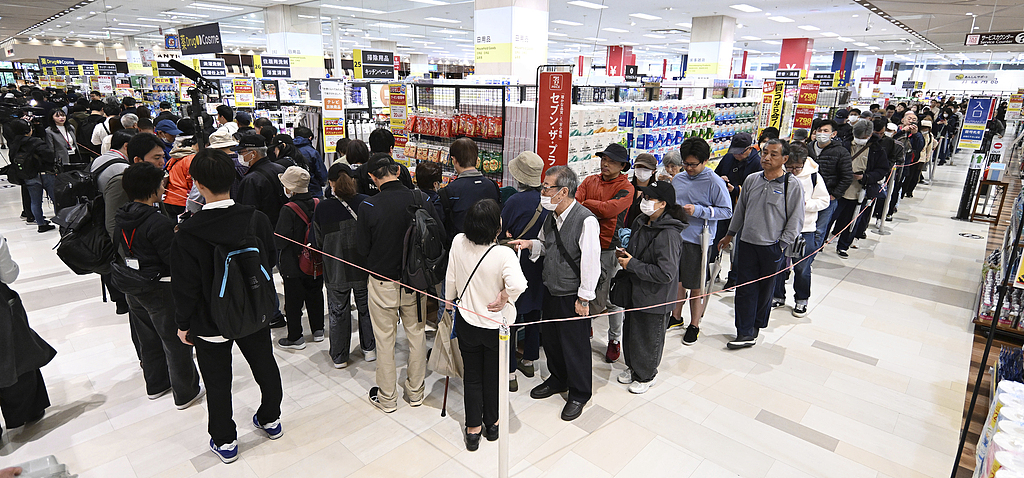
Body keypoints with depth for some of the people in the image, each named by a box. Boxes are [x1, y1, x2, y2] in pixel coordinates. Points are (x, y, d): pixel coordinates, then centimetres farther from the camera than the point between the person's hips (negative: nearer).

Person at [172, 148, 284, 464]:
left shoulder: (188, 234, -24)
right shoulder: (257, 219, -15)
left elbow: (185, 287, -16)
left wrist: (183, 325, -1)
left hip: (210, 322, -3)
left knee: (217, 382, 16)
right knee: (265, 365, 23)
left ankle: (225, 441, 33)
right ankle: (271, 420, 43)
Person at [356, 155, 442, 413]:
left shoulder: (368, 207, -16)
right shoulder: (419, 199, -10)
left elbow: (363, 249, -8)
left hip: (382, 283, -2)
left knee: (385, 339, 12)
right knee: (417, 335, 17)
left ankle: (387, 398, 26)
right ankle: (415, 392, 31)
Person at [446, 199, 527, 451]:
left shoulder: (458, 242, -14)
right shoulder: (504, 254, -26)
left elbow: (451, 277, -3)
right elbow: (518, 285, -41)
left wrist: (449, 299, 16)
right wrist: (504, 297, -19)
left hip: (467, 322, 2)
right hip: (496, 324, -2)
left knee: (472, 376, 18)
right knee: (493, 376, 19)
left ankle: (473, 429, 27)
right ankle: (492, 424, 37)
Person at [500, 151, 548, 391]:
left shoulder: (515, 202, -21)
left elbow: (500, 235, -13)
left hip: (517, 265, -6)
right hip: (539, 267, 6)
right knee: (533, 313, 20)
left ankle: (509, 373, 8)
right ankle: (529, 361, 35)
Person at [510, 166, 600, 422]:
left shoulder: (586, 221, -23)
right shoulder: (551, 217, 3)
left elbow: (591, 261, -20)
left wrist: (584, 298, -16)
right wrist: (530, 244, -2)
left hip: (573, 296, -8)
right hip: (550, 290, 8)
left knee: (575, 345, 8)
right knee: (549, 338, 22)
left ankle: (579, 394, 31)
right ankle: (558, 379, 47)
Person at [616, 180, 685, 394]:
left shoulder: (668, 234, -26)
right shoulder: (641, 222, 2)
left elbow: (666, 273, -30)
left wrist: (632, 265, -24)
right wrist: (625, 254, -1)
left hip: (655, 298, -8)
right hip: (635, 291, 8)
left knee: (648, 337, 10)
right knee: (630, 331, 21)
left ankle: (646, 376, 33)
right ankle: (633, 367, 43)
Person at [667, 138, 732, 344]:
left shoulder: (715, 182, -11)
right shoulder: (678, 179, 6)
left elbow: (727, 211, -10)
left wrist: (698, 211, -19)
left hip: (698, 242, -5)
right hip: (676, 237, 5)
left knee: (696, 287, 6)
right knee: (677, 281, 17)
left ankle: (694, 325, 24)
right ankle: (676, 318, 36)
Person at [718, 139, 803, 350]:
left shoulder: (793, 185, -7)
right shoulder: (751, 180, 5)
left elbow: (796, 220, -3)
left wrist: (781, 245, -8)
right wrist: (730, 235, 20)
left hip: (772, 247, -3)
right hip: (748, 244, 3)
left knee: (765, 289, 11)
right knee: (745, 289, 1)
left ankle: (756, 325, 30)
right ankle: (746, 333, 8)